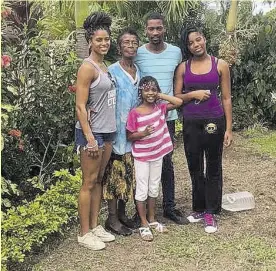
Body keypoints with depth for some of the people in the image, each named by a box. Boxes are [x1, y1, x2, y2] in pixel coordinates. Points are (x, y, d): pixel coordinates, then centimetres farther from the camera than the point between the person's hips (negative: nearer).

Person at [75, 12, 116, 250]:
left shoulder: (104, 66, 11)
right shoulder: (88, 67, -13)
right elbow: (80, 107, -17)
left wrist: (104, 134, 12)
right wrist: (90, 138, -20)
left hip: (108, 131, 8)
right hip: (92, 132, -8)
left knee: (99, 180, 14)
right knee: (89, 183, 0)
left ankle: (95, 226, 25)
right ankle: (84, 233, 11)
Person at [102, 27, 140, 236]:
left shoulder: (139, 72, 10)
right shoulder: (112, 72, -9)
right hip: (118, 133, -6)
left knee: (129, 176, 13)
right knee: (115, 175, 2)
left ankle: (122, 213, 28)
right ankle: (112, 218, 14)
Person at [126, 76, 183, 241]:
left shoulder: (160, 108, -1)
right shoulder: (135, 113, -14)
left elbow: (179, 102, -3)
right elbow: (130, 136, -9)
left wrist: (161, 96, -5)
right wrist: (143, 133, -27)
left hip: (158, 154, 5)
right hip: (141, 156, -5)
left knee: (154, 189, 16)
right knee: (142, 190, 4)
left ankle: (152, 220, 30)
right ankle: (144, 224, 15)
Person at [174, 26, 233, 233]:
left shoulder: (220, 65, 0)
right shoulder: (183, 68, 5)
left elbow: (226, 99, 0)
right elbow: (177, 97, 7)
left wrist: (229, 128, -3)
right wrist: (193, 94, -13)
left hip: (214, 121, -2)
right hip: (191, 123, 2)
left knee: (213, 167, 5)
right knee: (195, 167, 11)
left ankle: (210, 213, 15)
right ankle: (199, 208, 26)